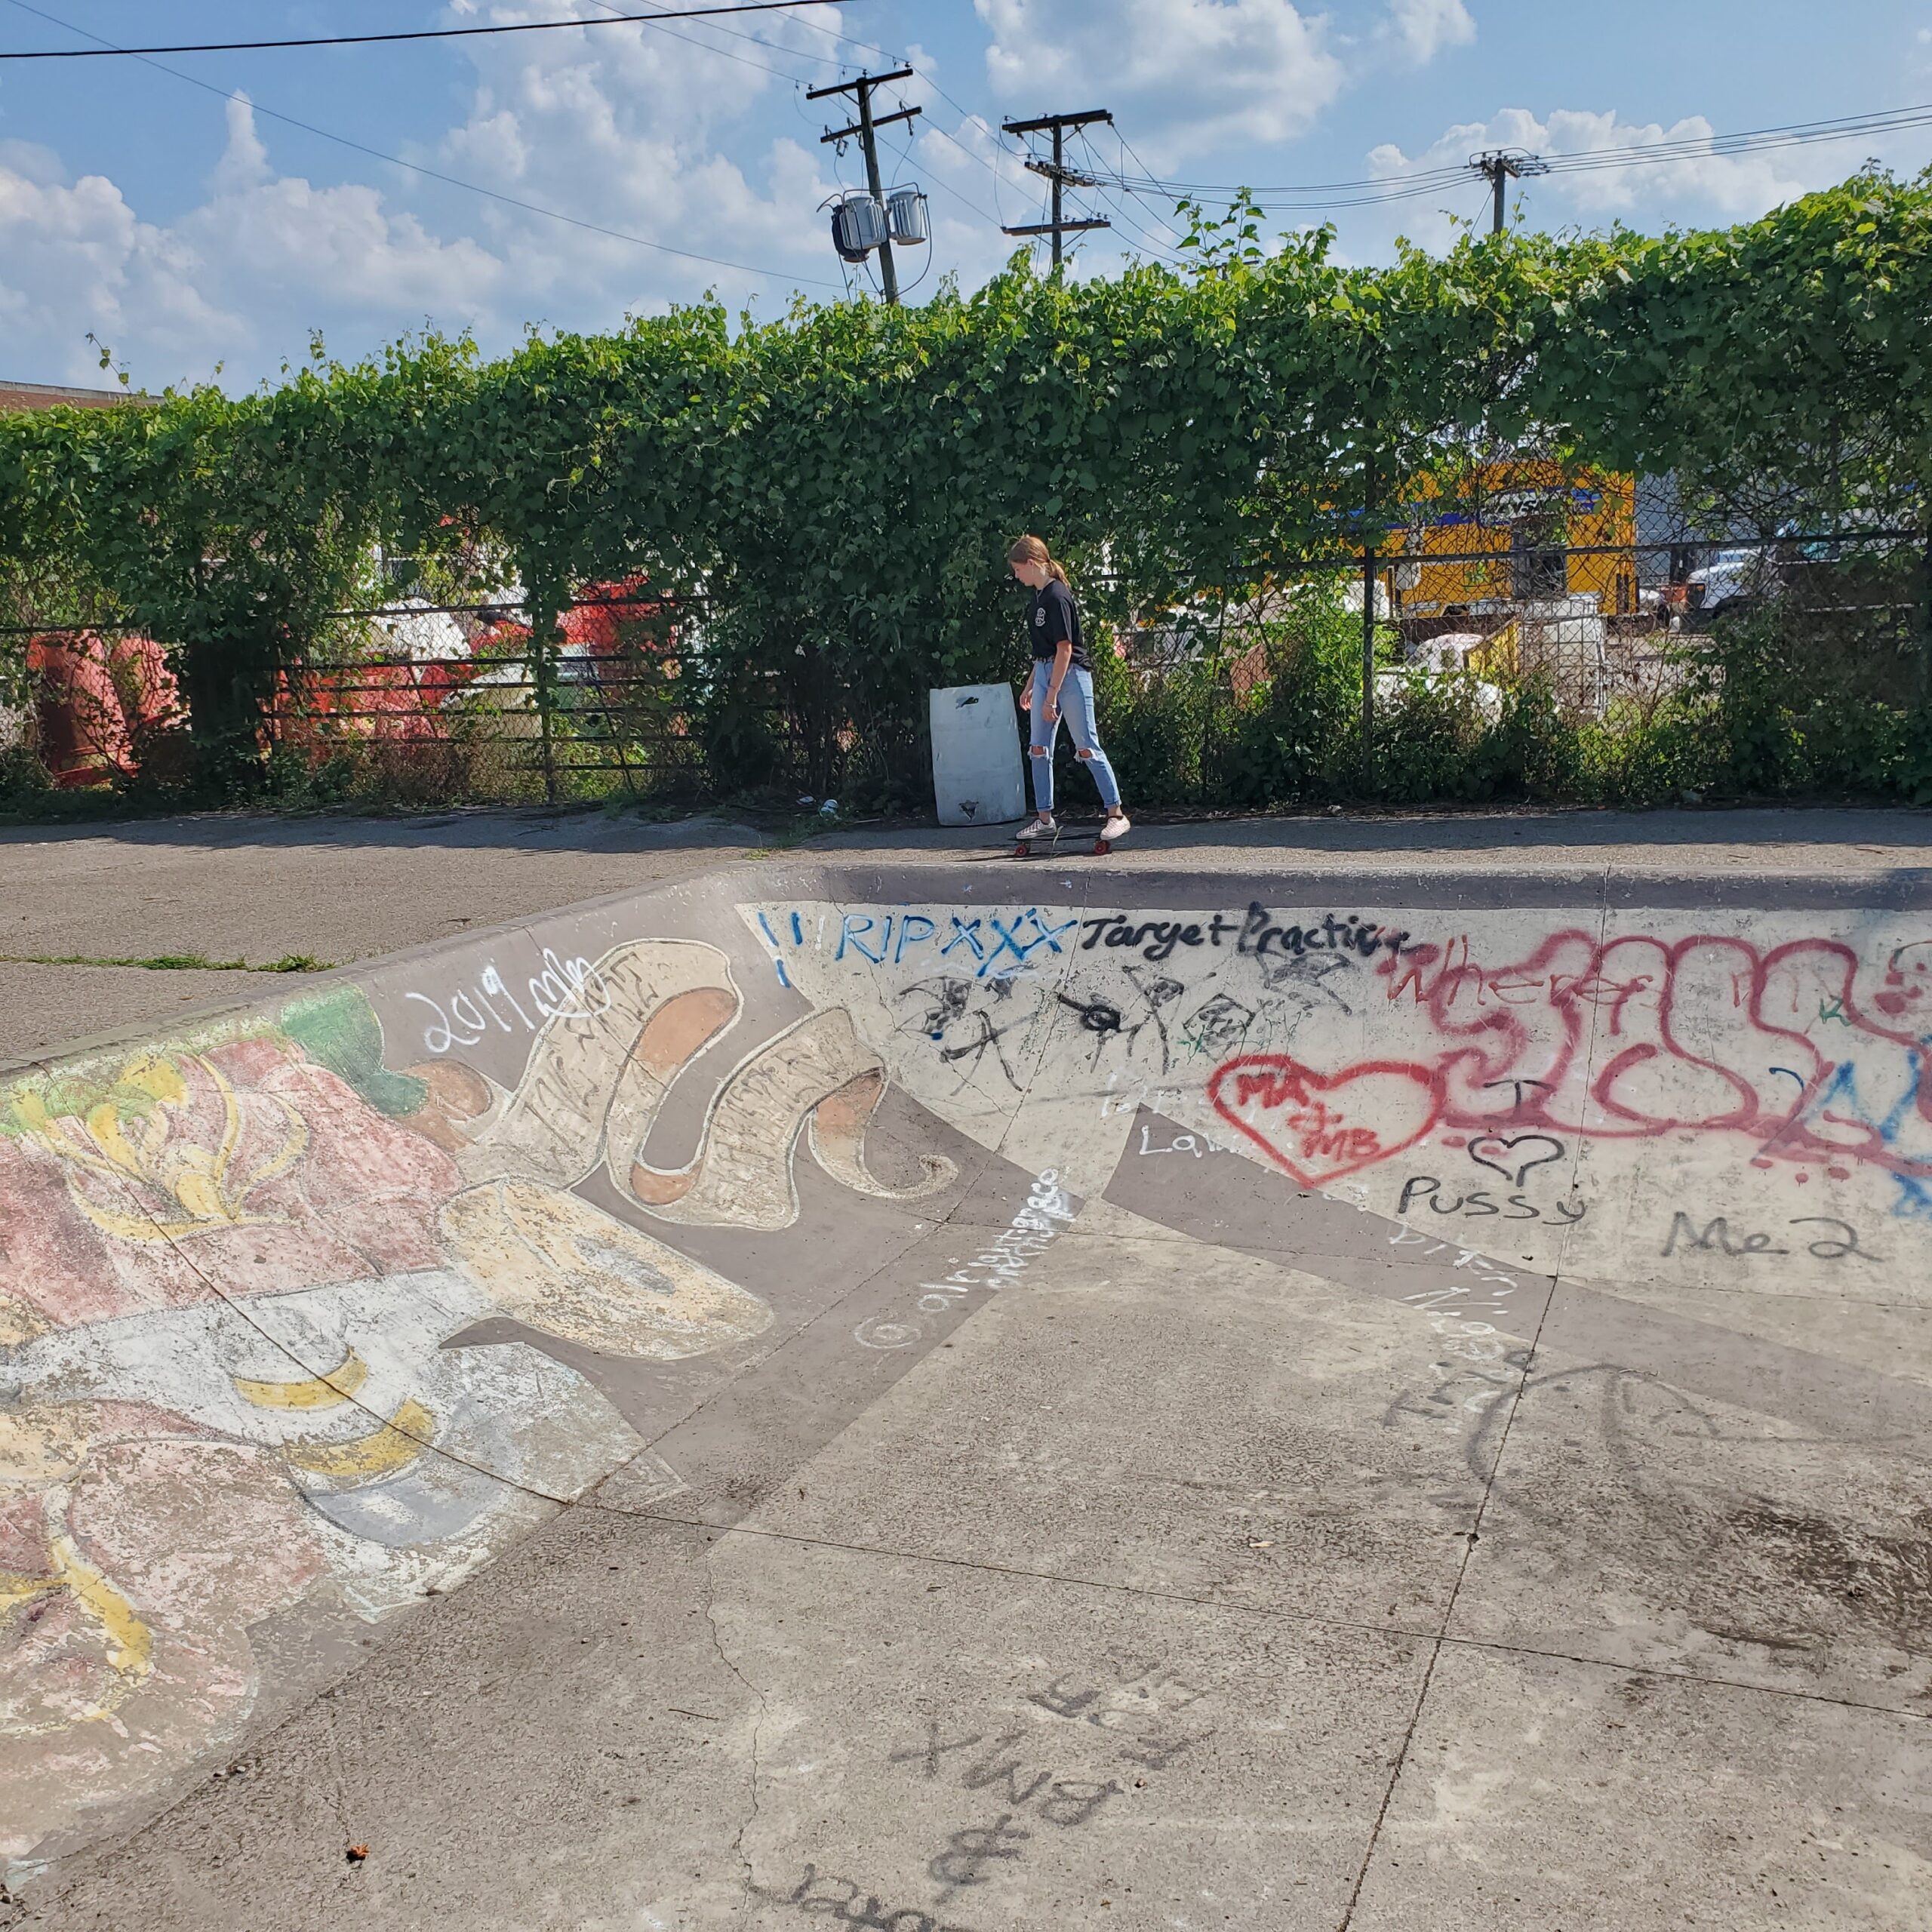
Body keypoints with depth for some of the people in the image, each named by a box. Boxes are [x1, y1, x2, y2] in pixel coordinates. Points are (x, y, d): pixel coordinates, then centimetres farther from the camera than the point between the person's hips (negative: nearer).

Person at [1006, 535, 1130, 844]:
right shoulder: (1038, 598, 12)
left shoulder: (1057, 598, -16)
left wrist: (1051, 697, -21)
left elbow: (1064, 650, -20)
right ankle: (1045, 819, 14)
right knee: (1040, 749, 7)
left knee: (1087, 747, -7)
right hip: (1045, 673, 9)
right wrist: (1031, 686, 21)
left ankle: (1116, 815, -1)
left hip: (1070, 676, -9)